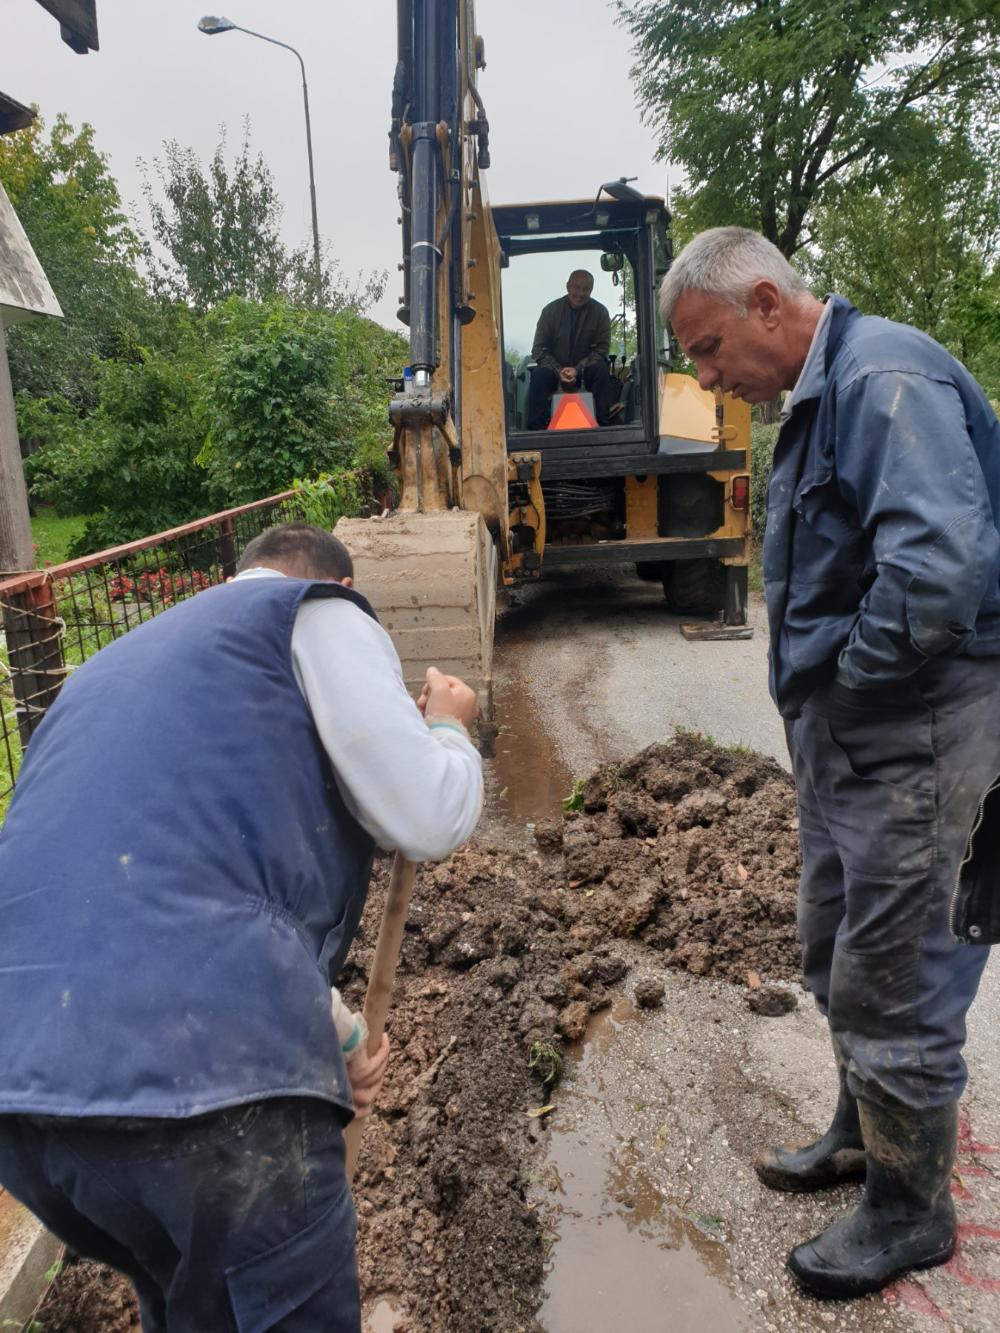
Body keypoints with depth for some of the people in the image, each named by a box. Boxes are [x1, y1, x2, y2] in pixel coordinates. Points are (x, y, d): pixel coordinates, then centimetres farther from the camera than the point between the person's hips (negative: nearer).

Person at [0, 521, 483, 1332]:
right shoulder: (320, 613, 5)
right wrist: (450, 727, 21)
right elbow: (430, 820, -3)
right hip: (199, 1071, -8)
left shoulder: (123, 660, 29)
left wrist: (334, 1033, 39)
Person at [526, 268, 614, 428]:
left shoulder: (600, 312, 0)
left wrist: (578, 369, -18)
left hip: (585, 369, 0)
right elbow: (539, 349, -1)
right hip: (556, 368, 0)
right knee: (539, 375, -31)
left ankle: (602, 425, -32)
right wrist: (559, 371, -16)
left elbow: (602, 348, -2)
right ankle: (535, 429, -33)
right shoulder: (551, 310, 0)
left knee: (602, 371, -31)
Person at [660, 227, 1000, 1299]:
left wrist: (851, 673, -17)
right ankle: (864, 1135, 44)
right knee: (835, 950, 21)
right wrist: (816, 691, 10)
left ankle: (910, 1209, 28)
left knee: (890, 980, 4)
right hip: (844, 730, 10)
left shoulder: (887, 377, -18)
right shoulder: (817, 397, 14)